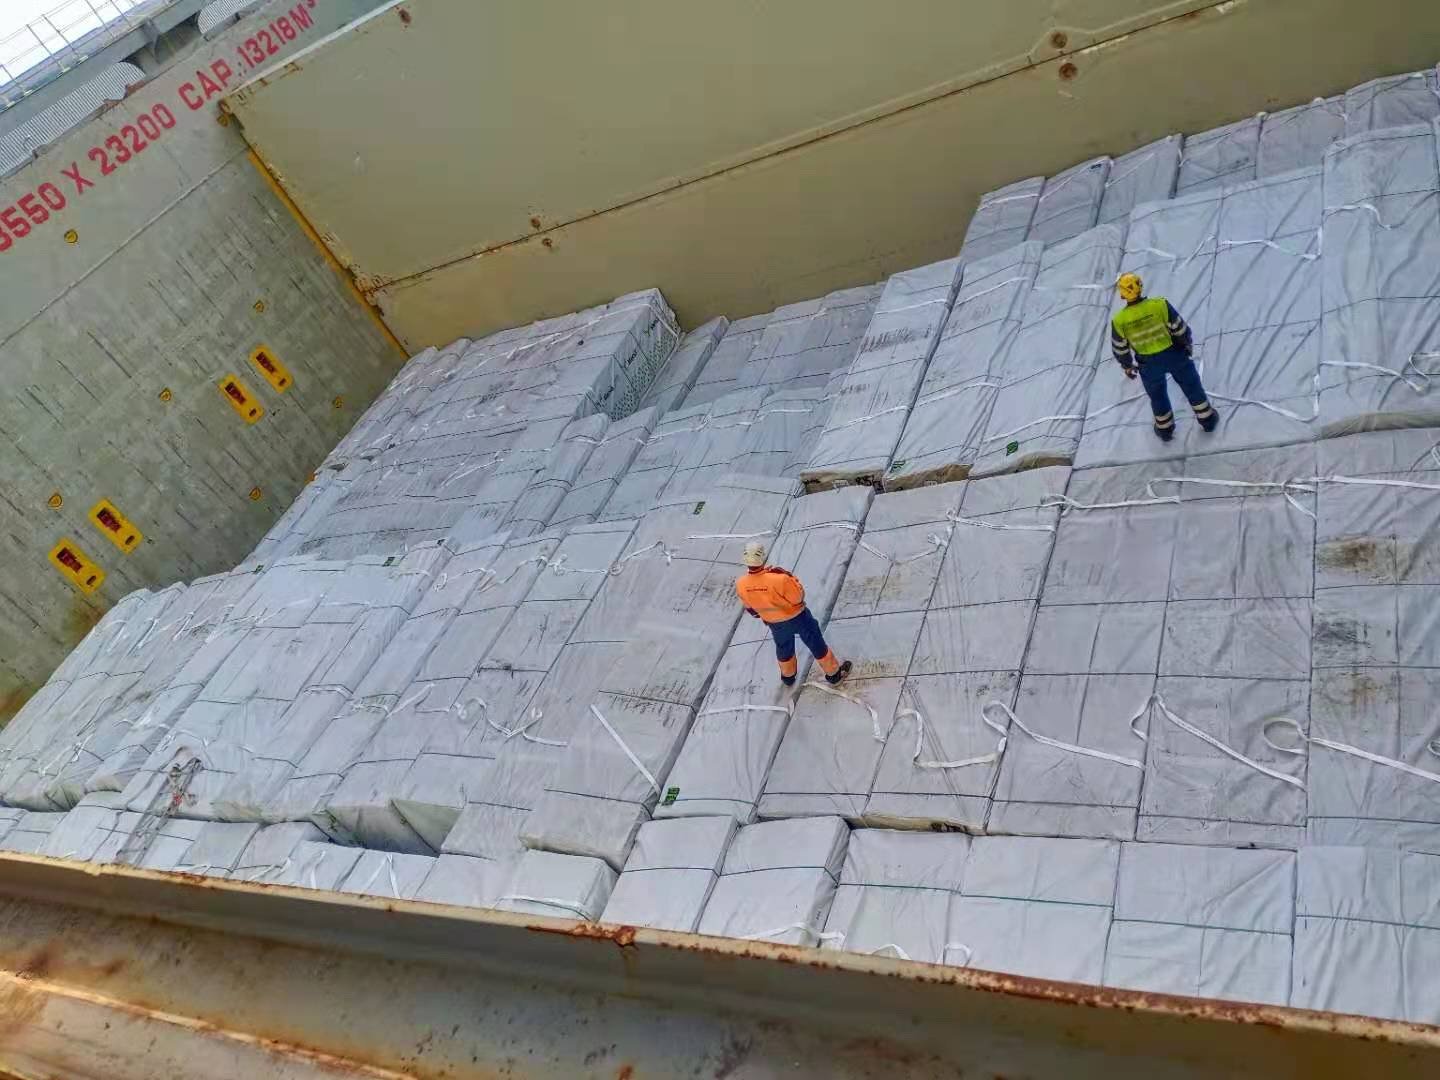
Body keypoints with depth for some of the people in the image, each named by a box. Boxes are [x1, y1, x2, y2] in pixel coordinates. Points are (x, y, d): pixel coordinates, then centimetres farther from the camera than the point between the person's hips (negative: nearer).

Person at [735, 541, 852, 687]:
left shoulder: (741, 584, -25)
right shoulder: (779, 579, -41)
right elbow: (798, 596, -23)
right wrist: (788, 576, -16)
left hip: (774, 623, 4)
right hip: (797, 617, -4)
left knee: (783, 648, 33)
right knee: (817, 645, 20)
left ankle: (788, 676, 56)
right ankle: (834, 674, 38)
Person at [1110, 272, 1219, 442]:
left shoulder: (1119, 320, -22)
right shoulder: (1160, 305, -25)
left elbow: (1120, 349, -7)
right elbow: (1180, 328, -12)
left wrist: (1127, 366, 13)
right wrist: (1188, 343, 9)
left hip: (1149, 364, 1)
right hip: (1175, 355, 0)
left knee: (1157, 395, 27)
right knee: (1192, 386, 24)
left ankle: (1165, 429, 46)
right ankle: (1207, 420, 42)